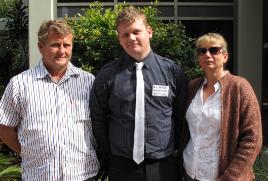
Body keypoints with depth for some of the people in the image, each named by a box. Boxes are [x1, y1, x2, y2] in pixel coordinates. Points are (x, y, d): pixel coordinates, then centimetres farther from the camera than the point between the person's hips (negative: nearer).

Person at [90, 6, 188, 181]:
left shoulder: (173, 71, -3)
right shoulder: (107, 75, -4)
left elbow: (181, 117, 6)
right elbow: (98, 120, 5)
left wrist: (174, 150, 8)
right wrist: (107, 158, 6)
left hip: (164, 166, 1)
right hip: (121, 166, 0)